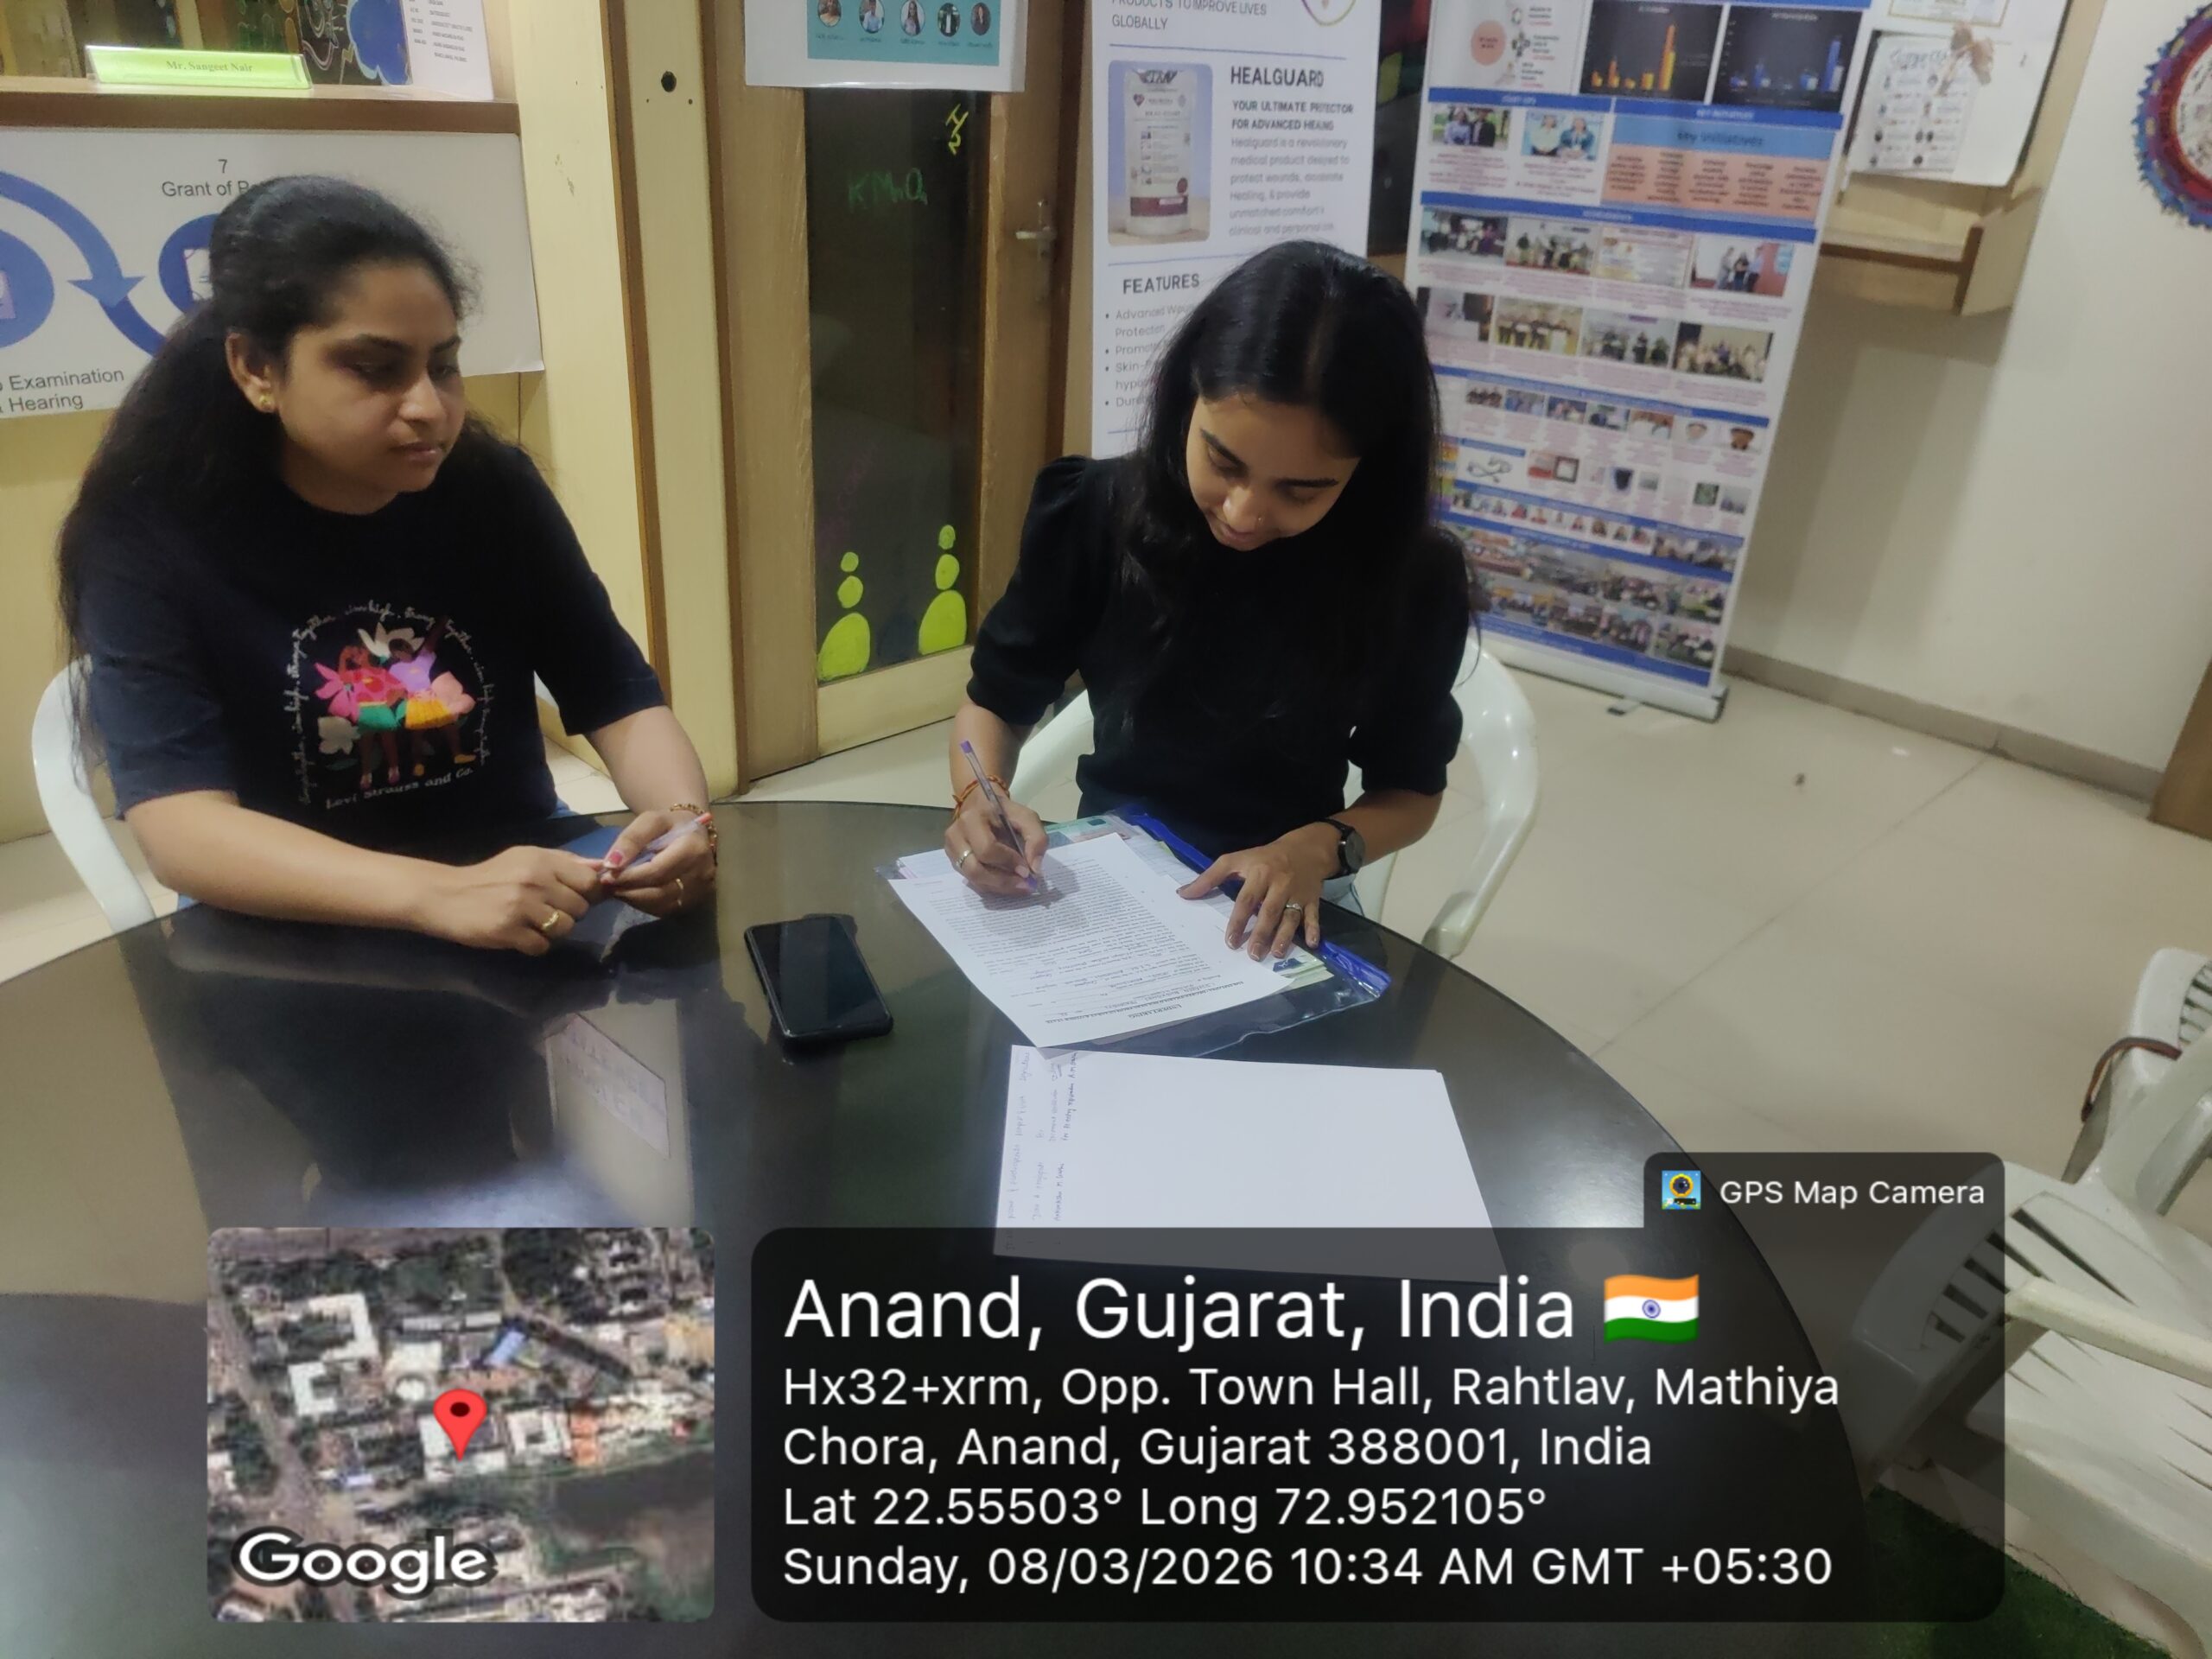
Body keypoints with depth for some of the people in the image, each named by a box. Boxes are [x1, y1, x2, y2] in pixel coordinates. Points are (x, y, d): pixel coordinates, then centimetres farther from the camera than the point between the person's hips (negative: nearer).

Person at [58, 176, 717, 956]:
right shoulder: (150, 535, -10)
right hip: (293, 943, -2)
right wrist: (437, 894, -36)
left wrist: (680, 815, -23)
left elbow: (621, 701, -1)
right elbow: (180, 826, -20)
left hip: (526, 917, 3)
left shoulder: (495, 490, -2)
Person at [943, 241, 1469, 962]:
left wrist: (1318, 848, -19)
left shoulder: (1413, 577, -14)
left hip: (1281, 908, -1)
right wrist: (978, 801, -18)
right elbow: (997, 700, 1)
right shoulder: (1094, 515, -13)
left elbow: (1410, 787, 0)